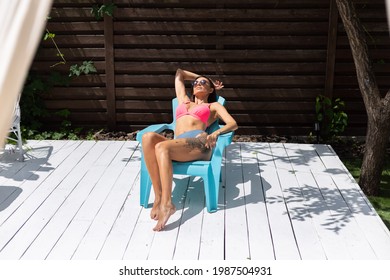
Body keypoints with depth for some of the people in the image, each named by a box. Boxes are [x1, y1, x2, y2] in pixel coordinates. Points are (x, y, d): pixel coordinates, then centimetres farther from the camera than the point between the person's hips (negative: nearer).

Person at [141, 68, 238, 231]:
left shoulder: (214, 106, 26)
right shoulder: (184, 101, 39)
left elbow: (233, 124, 8)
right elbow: (179, 74, 52)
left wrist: (215, 134, -11)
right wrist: (197, 77, 53)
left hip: (199, 144, -4)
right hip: (177, 145, 4)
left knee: (161, 146, -33)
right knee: (148, 137, -29)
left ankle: (166, 204, -39)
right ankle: (158, 196, -32)